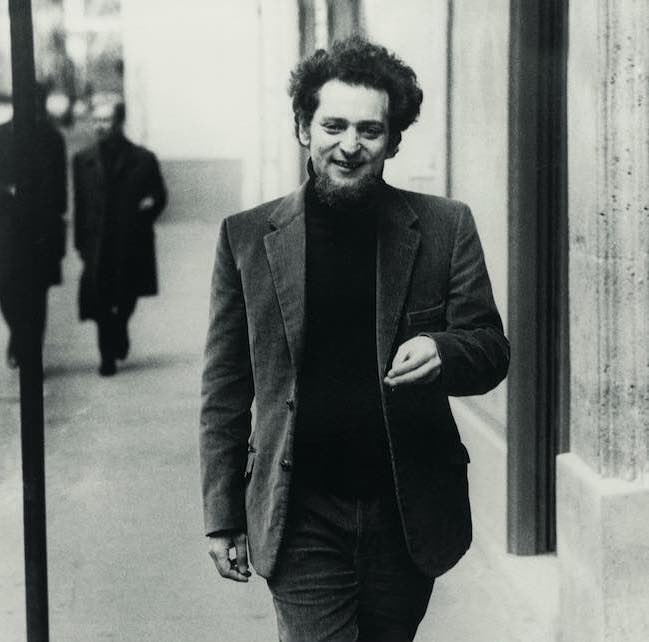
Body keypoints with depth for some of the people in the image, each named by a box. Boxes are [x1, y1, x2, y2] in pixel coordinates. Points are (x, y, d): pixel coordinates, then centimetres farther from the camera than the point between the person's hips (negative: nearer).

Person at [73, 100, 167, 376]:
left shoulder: (143, 159, 1)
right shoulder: (83, 160, 7)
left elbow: (159, 196, 9)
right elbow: (80, 204, 7)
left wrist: (150, 205, -12)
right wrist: (81, 242, 3)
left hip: (132, 244, 0)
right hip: (98, 247, 0)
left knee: (127, 297, 10)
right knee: (101, 302, -4)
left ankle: (119, 330, 41)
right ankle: (108, 356, 7)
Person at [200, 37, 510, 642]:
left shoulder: (444, 227, 1)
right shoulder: (246, 237, 1)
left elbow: (492, 350, 4)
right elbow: (225, 389, 5)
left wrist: (440, 352, -21)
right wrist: (222, 517, 4)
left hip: (410, 516, 1)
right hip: (301, 518, -1)